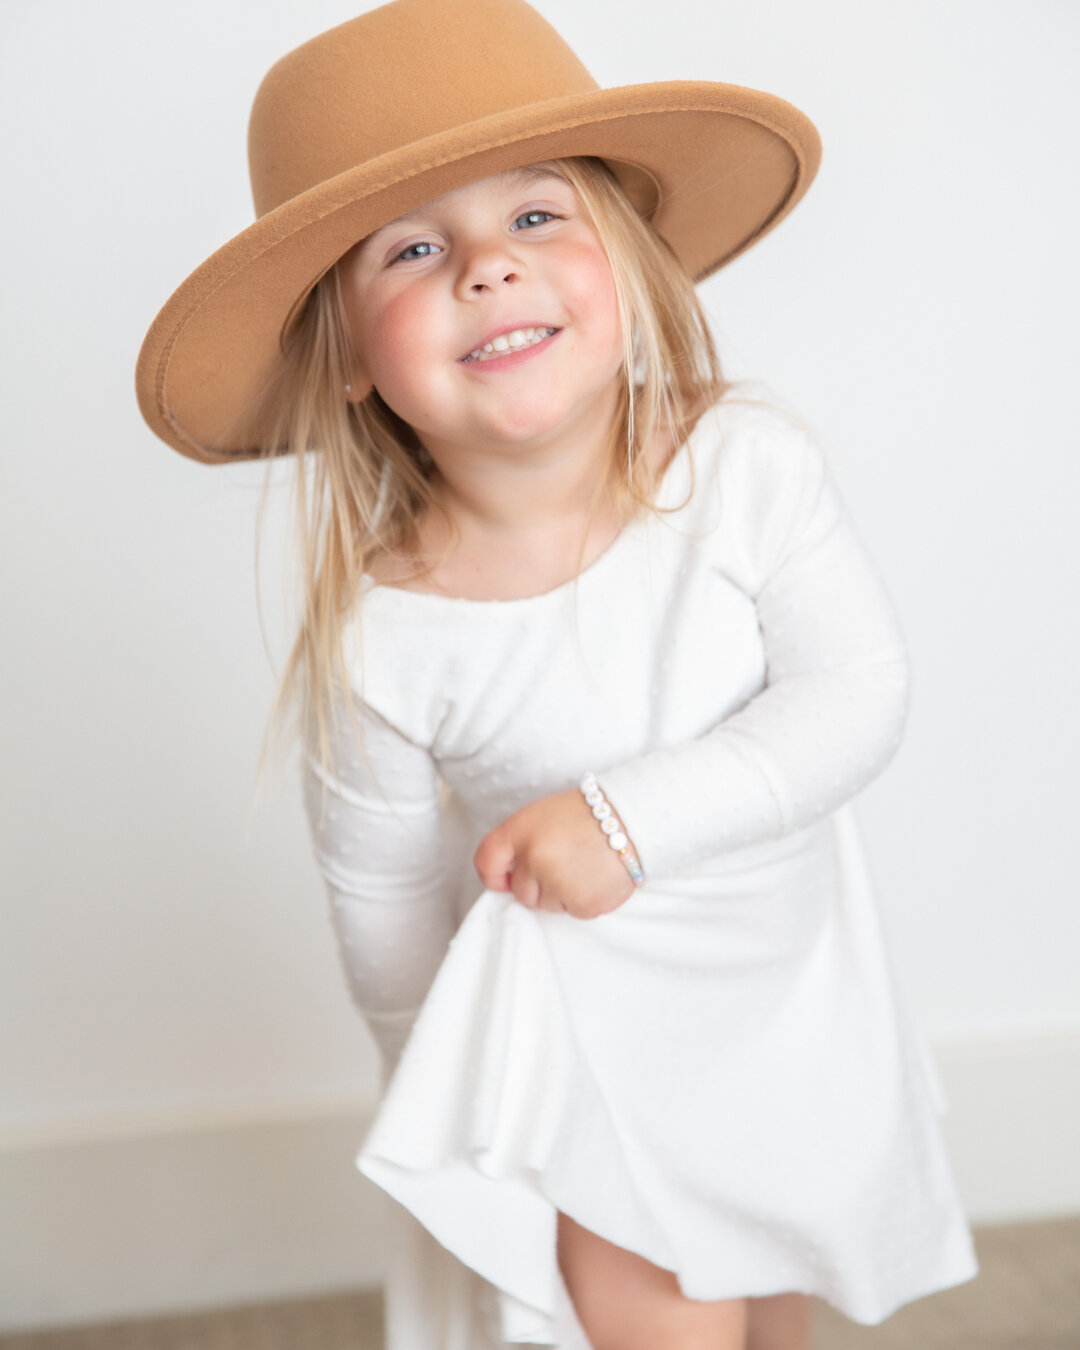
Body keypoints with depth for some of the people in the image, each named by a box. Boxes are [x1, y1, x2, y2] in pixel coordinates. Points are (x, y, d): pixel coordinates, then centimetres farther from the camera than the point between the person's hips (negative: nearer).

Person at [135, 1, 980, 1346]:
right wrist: (459, 1106, 3)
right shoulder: (377, 643, -24)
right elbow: (384, 907, -10)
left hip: (795, 985, 3)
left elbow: (857, 694, -21)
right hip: (591, 1048, -3)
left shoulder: (750, 464, -22)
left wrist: (631, 815, -31)